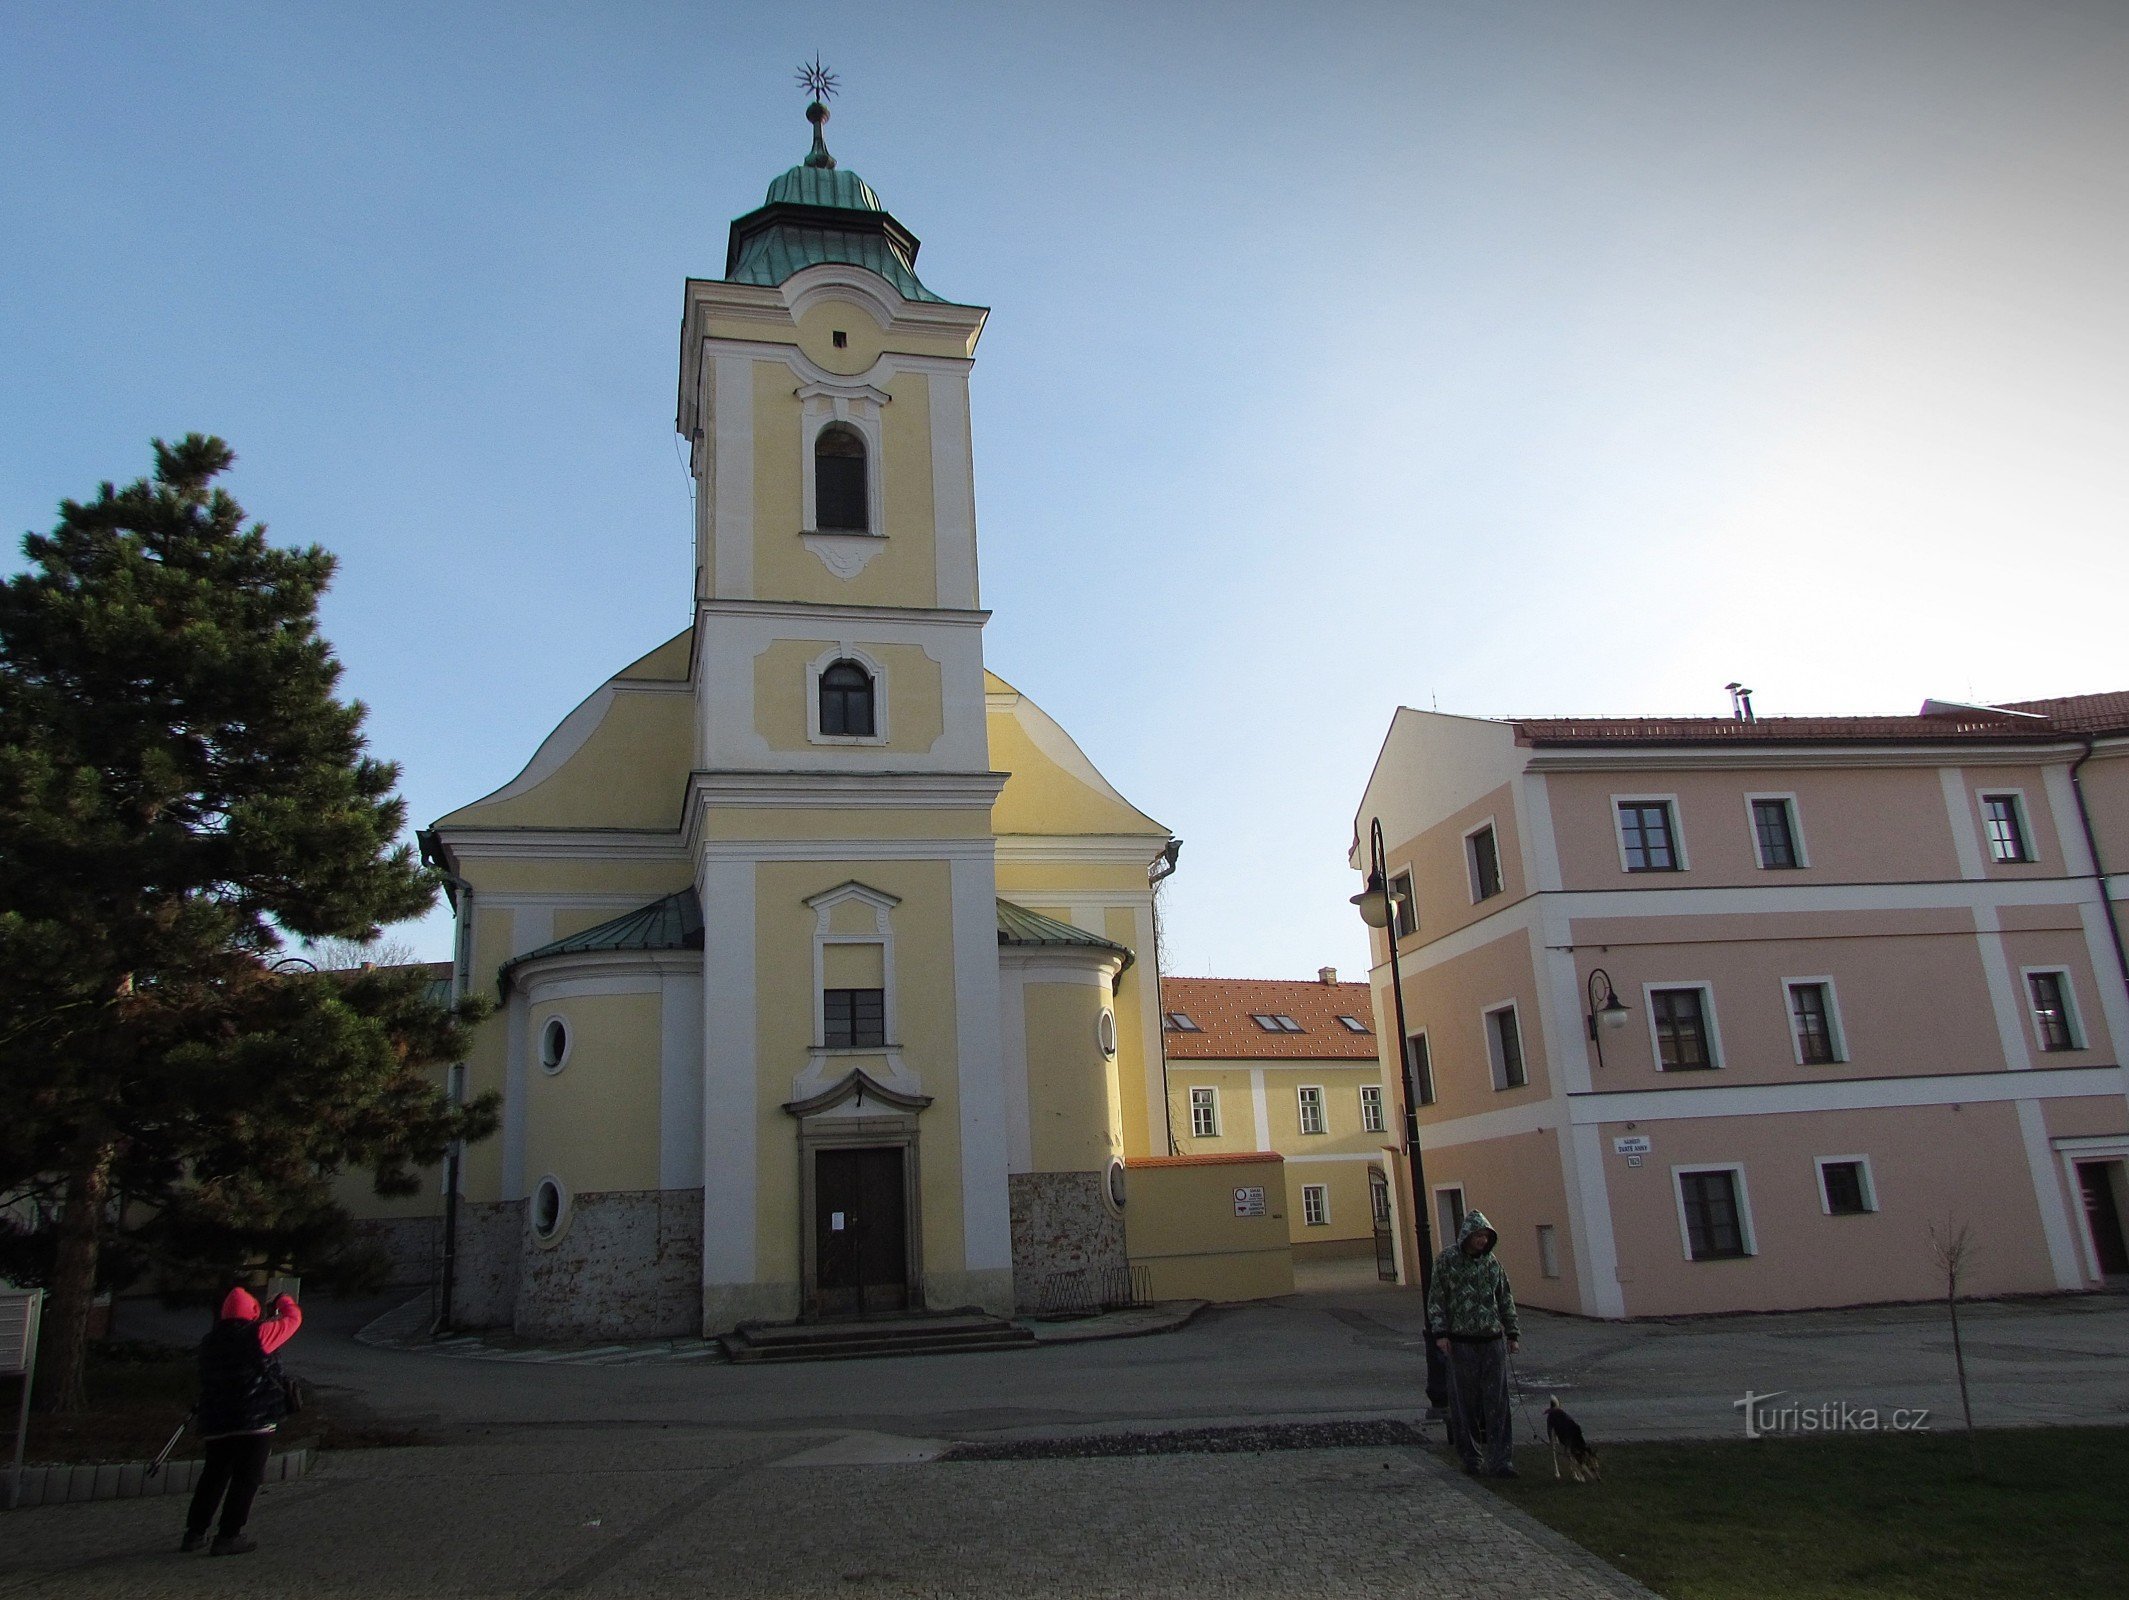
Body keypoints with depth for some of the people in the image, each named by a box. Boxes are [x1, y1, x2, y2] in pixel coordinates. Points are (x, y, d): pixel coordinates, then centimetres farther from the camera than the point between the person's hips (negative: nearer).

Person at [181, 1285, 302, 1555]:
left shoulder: (210, 1342, 10)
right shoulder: (257, 1335, -10)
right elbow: (293, 1318, 1)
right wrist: (283, 1300, 20)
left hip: (216, 1423, 7)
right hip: (255, 1421, -6)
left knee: (214, 1475, 19)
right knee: (246, 1479, 1)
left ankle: (194, 1532, 23)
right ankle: (228, 1537, 1)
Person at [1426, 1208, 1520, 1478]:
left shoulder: (1492, 1261, 9)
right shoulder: (1446, 1260, -3)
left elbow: (1506, 1299, 16)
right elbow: (1436, 1299, -3)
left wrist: (1513, 1334, 12)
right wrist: (1440, 1333, -10)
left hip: (1492, 1341, 3)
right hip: (1461, 1341, -3)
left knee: (1497, 1403, -1)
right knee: (1464, 1402, 4)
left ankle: (1500, 1461, 1)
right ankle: (1469, 1457, 18)